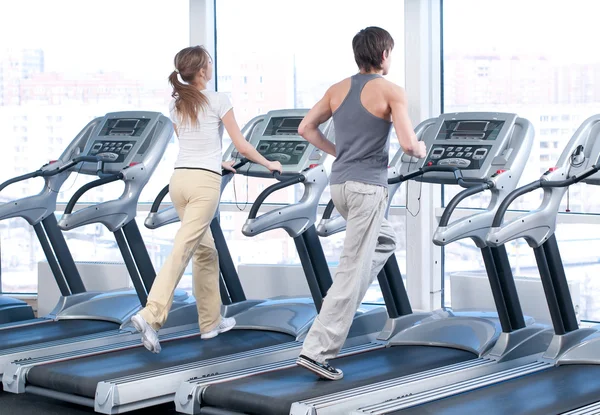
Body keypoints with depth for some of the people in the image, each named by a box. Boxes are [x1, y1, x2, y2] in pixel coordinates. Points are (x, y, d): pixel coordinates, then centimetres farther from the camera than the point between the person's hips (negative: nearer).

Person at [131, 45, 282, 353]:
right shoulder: (218, 100, -4)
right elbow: (242, 147, 1)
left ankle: (210, 321, 23)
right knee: (181, 250, -12)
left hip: (180, 178, 7)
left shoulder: (176, 105, 13)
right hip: (204, 182, -7)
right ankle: (150, 315, -23)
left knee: (205, 250, 18)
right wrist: (268, 163, 17)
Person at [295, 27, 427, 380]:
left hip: (340, 185, 8)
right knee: (353, 270, -5)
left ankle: (343, 305, 16)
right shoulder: (391, 91, -8)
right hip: (367, 187, -8)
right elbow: (407, 144, -16)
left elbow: (306, 129, 12)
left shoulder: (338, 89, 10)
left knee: (386, 242, 29)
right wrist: (421, 151, 7)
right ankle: (318, 350, -8)